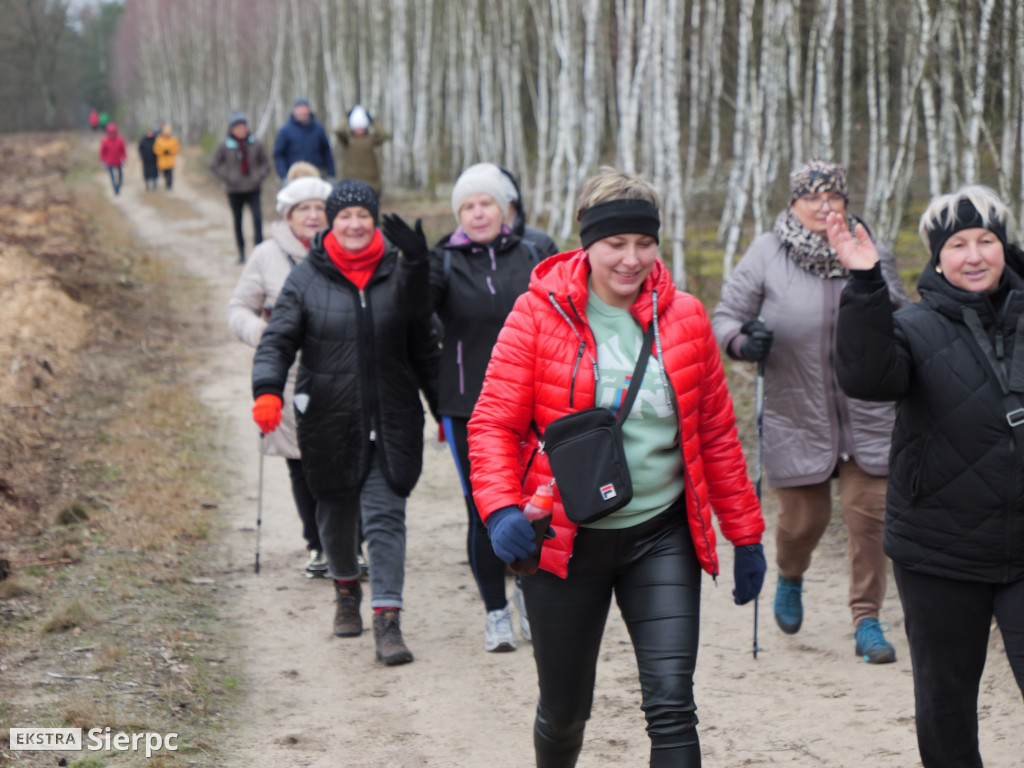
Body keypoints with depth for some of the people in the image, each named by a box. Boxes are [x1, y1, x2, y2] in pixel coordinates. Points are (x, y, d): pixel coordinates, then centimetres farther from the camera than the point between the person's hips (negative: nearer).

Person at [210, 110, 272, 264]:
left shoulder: (255, 143, -1)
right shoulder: (225, 145, -4)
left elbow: (266, 163, 11)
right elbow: (214, 165, 5)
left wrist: (259, 176, -5)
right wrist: (227, 178, -6)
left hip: (253, 189, -1)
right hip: (234, 191, 1)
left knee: (257, 216, -18)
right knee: (237, 221, 8)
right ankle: (241, 253, 19)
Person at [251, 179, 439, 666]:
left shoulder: (400, 274, 5)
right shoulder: (306, 279, 1)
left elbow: (423, 348, 13)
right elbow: (277, 340, -3)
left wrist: (445, 408, 15)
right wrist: (267, 391, -21)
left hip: (392, 420, 0)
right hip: (329, 420, 1)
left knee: (386, 515, -9)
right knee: (336, 512, 15)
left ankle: (387, 619, -10)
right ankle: (346, 589, 42)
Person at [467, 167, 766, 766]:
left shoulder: (684, 317, 1)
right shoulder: (540, 313, -6)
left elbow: (717, 432, 9)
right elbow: (494, 423, -6)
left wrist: (746, 534, 12)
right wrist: (502, 508, -23)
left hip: (661, 536, 1)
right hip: (565, 538, -1)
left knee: (672, 704, -10)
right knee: (565, 709, 12)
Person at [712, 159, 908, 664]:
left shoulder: (871, 255, 3)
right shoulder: (766, 254, -3)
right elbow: (725, 318, -1)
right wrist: (744, 342, -21)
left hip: (868, 414, 1)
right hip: (797, 417, -1)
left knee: (868, 513, -4)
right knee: (803, 519, 7)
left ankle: (867, 621, 10)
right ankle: (790, 579, 42)